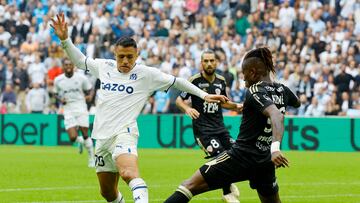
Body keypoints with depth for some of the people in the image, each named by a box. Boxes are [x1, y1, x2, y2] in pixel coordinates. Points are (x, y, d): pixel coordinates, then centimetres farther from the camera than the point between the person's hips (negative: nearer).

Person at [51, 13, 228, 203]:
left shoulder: (146, 74, -1)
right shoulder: (104, 66, 10)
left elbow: (177, 82, 7)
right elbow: (80, 61, 25)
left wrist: (204, 95, 6)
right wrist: (65, 39, 14)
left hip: (124, 132, -6)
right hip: (102, 136, 6)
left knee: (129, 173, -35)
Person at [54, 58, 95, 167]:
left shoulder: (81, 77, -3)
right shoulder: (58, 80, 0)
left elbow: (89, 89, 11)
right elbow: (56, 93, 15)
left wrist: (89, 96, -10)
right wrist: (60, 99, -6)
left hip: (81, 107, -1)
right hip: (68, 109, 1)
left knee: (85, 134, -3)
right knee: (73, 137, -11)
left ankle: (92, 159, 12)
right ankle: (80, 141, 26)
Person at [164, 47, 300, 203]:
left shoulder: (255, 92, -12)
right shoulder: (282, 90, 8)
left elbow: (276, 115, -31)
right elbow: (297, 103, 32)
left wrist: (275, 147, -45)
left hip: (241, 156, -7)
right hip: (265, 161, 7)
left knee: (189, 186, -9)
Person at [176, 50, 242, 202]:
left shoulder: (221, 81, 6)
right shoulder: (195, 80, -10)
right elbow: (179, 100, -5)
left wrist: (236, 106, 5)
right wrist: (187, 109, -25)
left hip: (219, 127, 6)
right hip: (202, 128, -6)